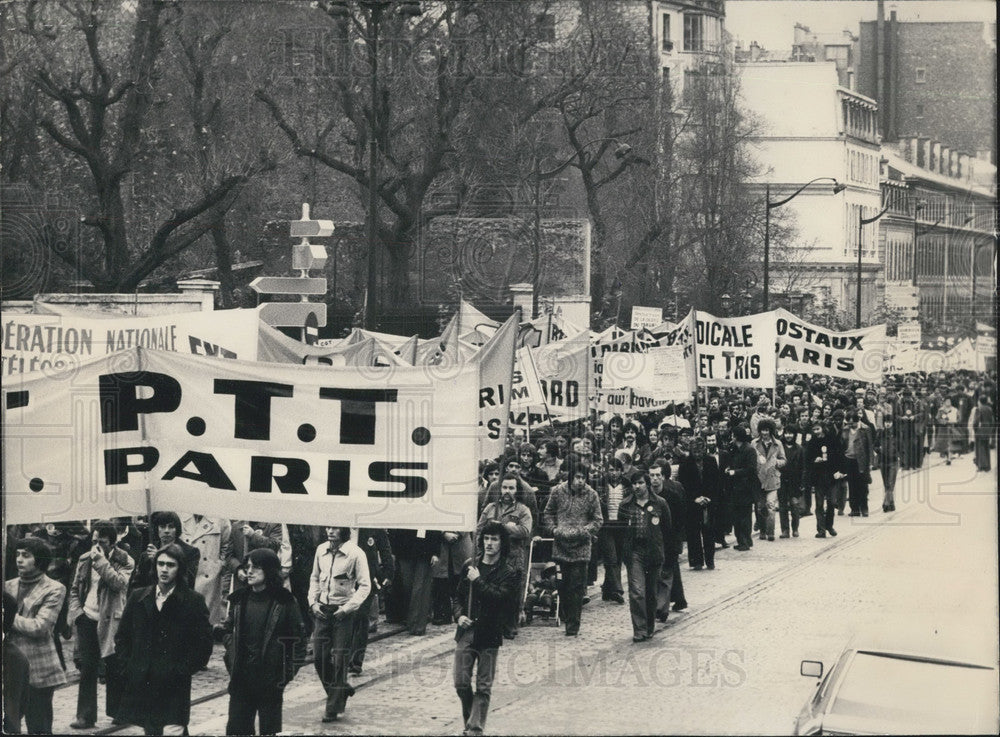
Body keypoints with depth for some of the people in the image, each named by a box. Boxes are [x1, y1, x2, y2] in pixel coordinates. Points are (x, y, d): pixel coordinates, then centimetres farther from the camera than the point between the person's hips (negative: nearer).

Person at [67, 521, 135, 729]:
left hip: (111, 620, -3)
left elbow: (119, 583, -20)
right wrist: (76, 610, 0)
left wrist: (102, 562, -20)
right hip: (88, 618, 3)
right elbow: (75, 588, 15)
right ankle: (85, 715, 3)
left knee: (113, 667, 6)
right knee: (87, 667, 1)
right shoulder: (85, 560, 9)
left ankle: (116, 710, 21)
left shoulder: (124, 561, -3)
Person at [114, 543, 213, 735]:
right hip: (141, 687, 4)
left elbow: (203, 645, -3)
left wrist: (181, 671, -10)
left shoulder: (193, 602, -2)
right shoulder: (138, 598, 10)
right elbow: (122, 637, 15)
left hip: (174, 689, -4)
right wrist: (127, 667, 3)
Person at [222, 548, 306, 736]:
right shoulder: (239, 599, 6)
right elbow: (228, 630, 19)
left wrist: (288, 673, -7)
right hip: (241, 681, 4)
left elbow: (298, 641, -3)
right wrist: (232, 656, 5)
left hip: (270, 683, -4)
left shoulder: (284, 602, -7)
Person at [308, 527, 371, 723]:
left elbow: (365, 586, -9)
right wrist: (313, 602, 4)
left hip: (343, 612, -5)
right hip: (322, 610, 5)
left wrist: (347, 608, -16)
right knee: (319, 658, 3)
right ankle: (341, 692, 26)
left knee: (339, 660, -3)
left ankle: (334, 708, 4)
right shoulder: (321, 550, 5)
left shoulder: (355, 554, -11)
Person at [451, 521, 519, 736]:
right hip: (466, 631, 3)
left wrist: (478, 581, -14)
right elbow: (457, 595, 16)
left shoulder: (508, 572, -3)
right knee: (461, 682, 2)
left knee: (483, 687, -1)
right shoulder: (470, 565, 9)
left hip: (489, 635, -3)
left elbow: (501, 598, -18)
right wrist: (459, 615, -1)